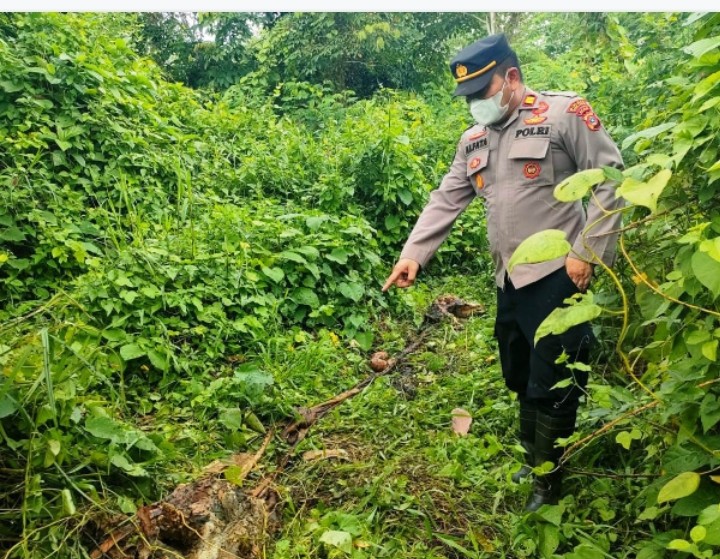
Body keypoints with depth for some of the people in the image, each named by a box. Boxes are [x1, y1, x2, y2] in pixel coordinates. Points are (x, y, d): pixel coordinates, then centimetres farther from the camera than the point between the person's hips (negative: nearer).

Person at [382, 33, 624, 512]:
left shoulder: (564, 113, -7)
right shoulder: (474, 140, 13)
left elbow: (611, 180, -9)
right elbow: (446, 201, 12)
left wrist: (587, 253, -14)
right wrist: (414, 254, 1)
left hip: (558, 276, -7)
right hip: (511, 280, 7)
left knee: (551, 387, 1)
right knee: (520, 380, 18)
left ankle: (548, 487, 20)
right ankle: (530, 461, 39)